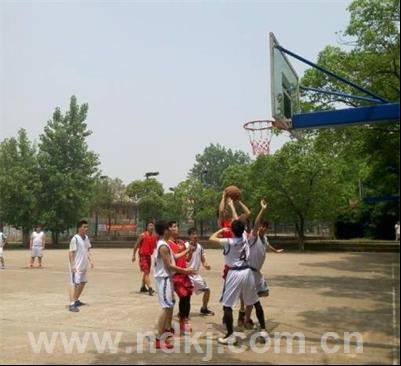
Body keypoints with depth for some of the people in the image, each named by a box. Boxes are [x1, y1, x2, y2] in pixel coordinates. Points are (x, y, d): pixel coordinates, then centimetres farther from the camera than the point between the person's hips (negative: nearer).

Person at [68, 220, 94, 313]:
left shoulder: (86, 238, 7)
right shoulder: (75, 239, -16)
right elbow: (71, 253, -17)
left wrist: (91, 260, 5)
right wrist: (72, 266, -21)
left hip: (84, 265, 9)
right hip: (76, 266, -9)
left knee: (83, 282, 18)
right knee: (74, 283, -10)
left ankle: (76, 300, 33)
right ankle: (72, 304, -11)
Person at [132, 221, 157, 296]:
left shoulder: (154, 236, 5)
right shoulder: (143, 235, -11)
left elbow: (156, 246, 13)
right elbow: (137, 245, -6)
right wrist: (134, 255, -6)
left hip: (149, 255, 7)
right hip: (143, 255, -7)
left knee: (147, 272, 16)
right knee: (146, 272, -14)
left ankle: (143, 287, 32)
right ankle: (150, 288, -21)